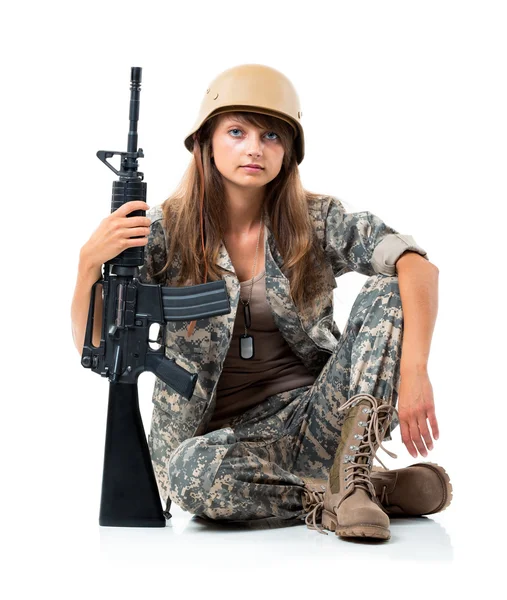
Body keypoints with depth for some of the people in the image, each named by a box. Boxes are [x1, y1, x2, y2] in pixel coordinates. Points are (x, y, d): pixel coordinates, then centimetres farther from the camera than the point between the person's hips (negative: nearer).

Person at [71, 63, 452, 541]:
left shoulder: (318, 221, -1)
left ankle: (349, 473, -25)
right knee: (193, 473, -37)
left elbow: (418, 268, -17)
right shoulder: (166, 231, -2)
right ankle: (376, 490, -18)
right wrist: (90, 262, -25)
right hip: (213, 433, -1)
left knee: (385, 294, -18)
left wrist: (413, 370, -34)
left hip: (309, 419, 1)